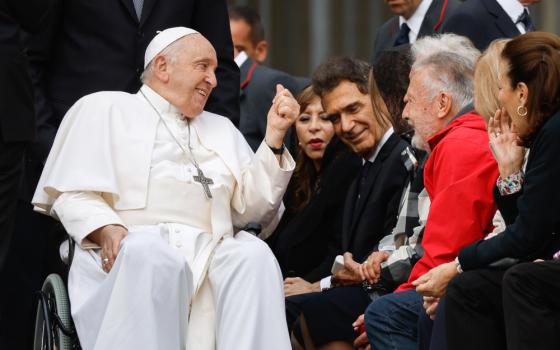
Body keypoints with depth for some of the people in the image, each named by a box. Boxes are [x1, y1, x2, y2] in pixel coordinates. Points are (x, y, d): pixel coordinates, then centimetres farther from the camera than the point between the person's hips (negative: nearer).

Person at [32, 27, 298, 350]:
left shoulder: (222, 129, 31)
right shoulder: (105, 109, 18)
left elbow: (251, 208, 20)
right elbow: (73, 194, 5)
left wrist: (275, 135, 12)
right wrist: (107, 230, -15)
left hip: (212, 253, 4)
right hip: (131, 248, -4)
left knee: (254, 255, -31)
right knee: (151, 258, -40)